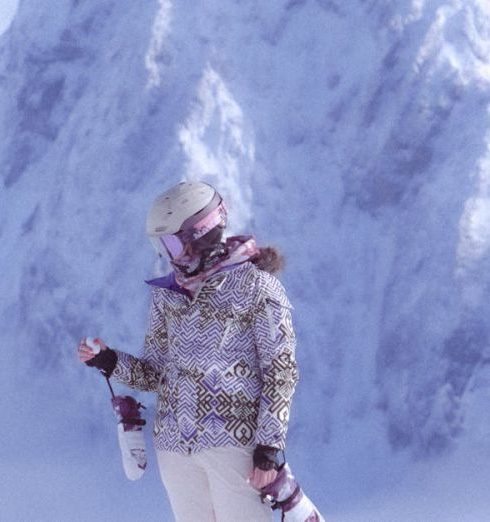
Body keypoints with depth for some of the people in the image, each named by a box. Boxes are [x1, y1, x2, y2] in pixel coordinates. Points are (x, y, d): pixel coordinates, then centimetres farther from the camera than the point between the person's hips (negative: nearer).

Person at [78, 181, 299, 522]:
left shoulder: (257, 286, -5)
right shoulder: (167, 292, 12)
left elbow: (280, 372, -7)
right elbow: (156, 372, 16)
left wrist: (269, 446, -13)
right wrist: (111, 362, -3)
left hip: (234, 442, -6)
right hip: (175, 444, 6)